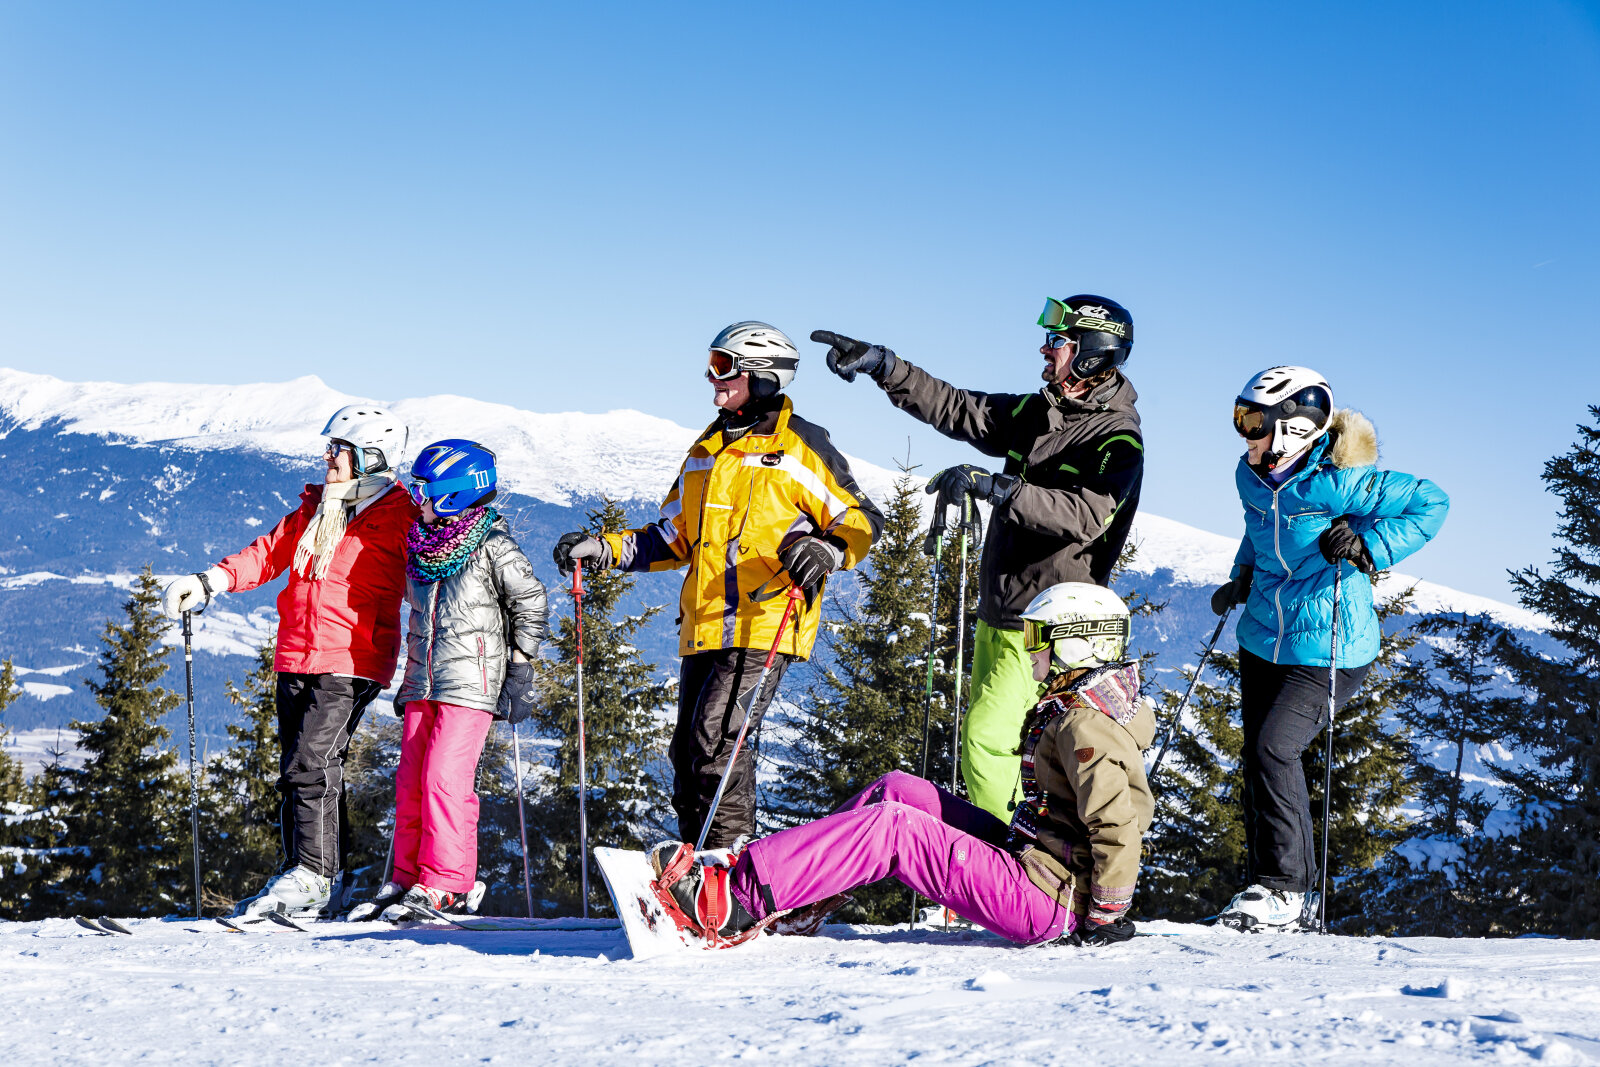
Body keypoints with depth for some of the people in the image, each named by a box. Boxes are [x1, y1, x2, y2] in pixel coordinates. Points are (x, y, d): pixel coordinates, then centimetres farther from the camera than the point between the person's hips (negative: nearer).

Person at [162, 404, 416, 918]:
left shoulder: (398, 518, -3)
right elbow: (269, 553, 13)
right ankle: (299, 877, 13)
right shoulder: (313, 509, 17)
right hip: (296, 661, 7)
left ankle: (314, 878, -13)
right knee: (300, 767, 8)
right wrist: (209, 581, -2)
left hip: (350, 663, -7)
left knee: (311, 761, -17)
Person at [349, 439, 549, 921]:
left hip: (470, 684, -7)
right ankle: (409, 878, 14)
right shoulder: (421, 545, 13)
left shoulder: (492, 546, -6)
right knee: (410, 782, 5)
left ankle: (445, 885, -6)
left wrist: (521, 669, -4)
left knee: (444, 779, -12)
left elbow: (530, 602, -1)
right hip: (423, 685, 7)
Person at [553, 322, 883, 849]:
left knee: (719, 735, -19)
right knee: (688, 748, 8)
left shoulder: (799, 445, -1)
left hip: (765, 624, -8)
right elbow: (673, 539, 25)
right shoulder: (707, 449, 20)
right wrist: (604, 548, 13)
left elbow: (861, 518, -3)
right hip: (705, 626, 8)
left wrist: (827, 550, -24)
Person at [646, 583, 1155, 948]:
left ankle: (738, 899, -25)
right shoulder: (1069, 710, 17)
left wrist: (1104, 916, -18)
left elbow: (1118, 824, -25)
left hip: (1039, 900, -10)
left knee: (889, 828, -19)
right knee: (898, 790, 7)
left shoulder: (1084, 724, -17)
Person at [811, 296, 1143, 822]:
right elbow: (954, 408, 12)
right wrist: (880, 364, 2)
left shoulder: (1117, 439, -15)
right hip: (998, 612, 9)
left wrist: (993, 486, -36)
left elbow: (1085, 516, -31)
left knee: (986, 739, -15)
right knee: (981, 737, 14)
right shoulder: (1035, 413, 9)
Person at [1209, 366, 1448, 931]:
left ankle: (1287, 890, -11)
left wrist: (1369, 545, -24)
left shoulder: (1338, 482, -19)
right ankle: (1267, 889, 16)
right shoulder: (1252, 477, 3)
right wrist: (1242, 577, 11)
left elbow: (1431, 503, -14)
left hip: (1326, 649, -8)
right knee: (1257, 756, 6)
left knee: (1274, 747, -20)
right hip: (1263, 640, 8)